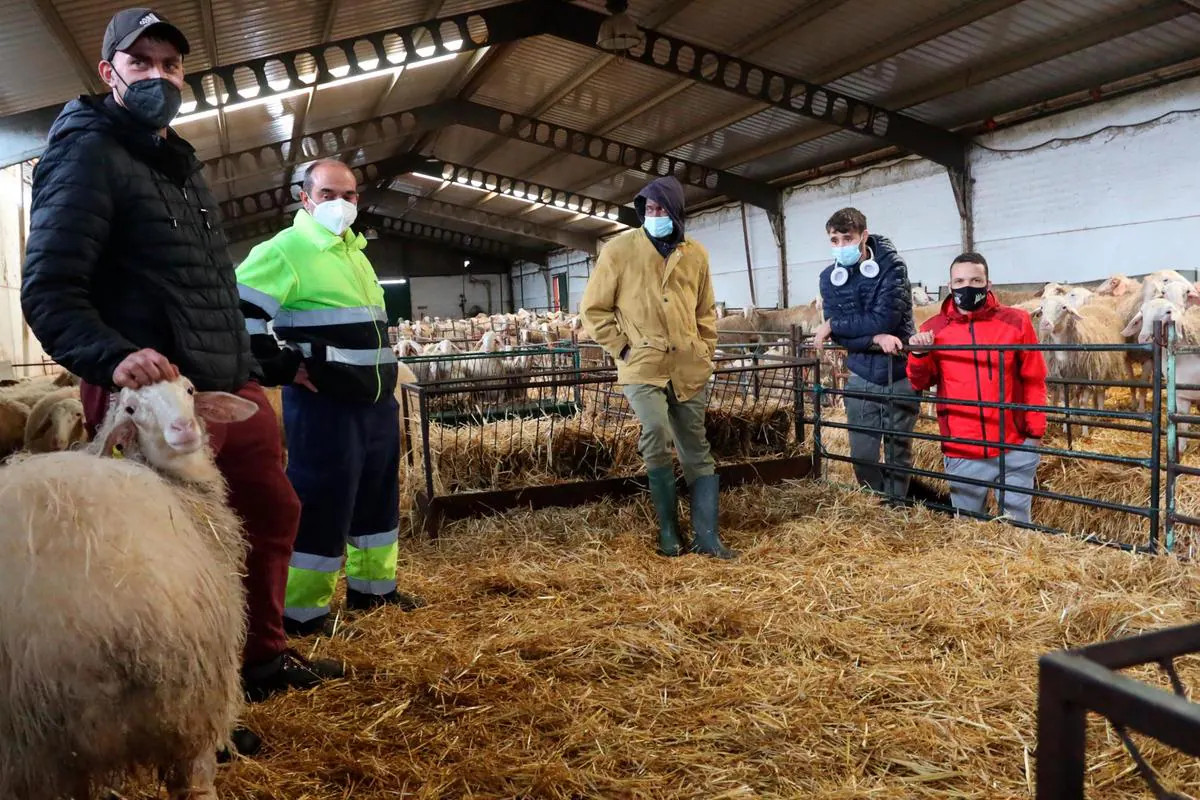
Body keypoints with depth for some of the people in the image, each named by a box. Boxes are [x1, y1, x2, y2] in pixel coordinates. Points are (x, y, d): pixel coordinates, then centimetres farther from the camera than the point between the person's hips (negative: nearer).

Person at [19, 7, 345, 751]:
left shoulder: (183, 163, 19)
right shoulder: (88, 153, -7)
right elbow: (50, 291, -16)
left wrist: (252, 367, 22)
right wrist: (112, 356, -34)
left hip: (230, 388, 9)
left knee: (273, 511, 18)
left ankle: (264, 655, 36)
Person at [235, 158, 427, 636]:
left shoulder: (355, 252, 17)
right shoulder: (286, 250, -12)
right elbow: (238, 311, -20)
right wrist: (284, 367, -18)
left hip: (376, 403, 9)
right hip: (323, 406, -9)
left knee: (378, 499, 17)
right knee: (321, 506, -3)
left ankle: (373, 587, 32)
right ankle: (300, 611, 9)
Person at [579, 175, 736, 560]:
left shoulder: (695, 254, 6)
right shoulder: (620, 249, -4)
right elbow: (594, 309, 0)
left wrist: (705, 353, 10)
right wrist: (623, 348, -6)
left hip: (689, 370, 4)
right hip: (643, 368, -4)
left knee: (697, 450, 8)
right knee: (658, 442, -17)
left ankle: (707, 535, 16)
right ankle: (669, 531, 2)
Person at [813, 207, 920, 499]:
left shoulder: (891, 266, -11)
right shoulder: (830, 278, -1)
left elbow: (885, 319, -22)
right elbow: (840, 336, -8)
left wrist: (832, 325, -14)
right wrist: (875, 339, -25)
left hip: (900, 376, -3)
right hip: (861, 379, 3)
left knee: (899, 454, 9)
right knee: (863, 456, 7)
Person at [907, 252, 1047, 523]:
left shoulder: (1016, 321, -2)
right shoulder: (934, 328, 0)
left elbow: (1034, 380, 3)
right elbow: (920, 384, 5)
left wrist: (1035, 429, -2)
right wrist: (918, 356, -14)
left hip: (1015, 448, -1)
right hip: (962, 451, 1)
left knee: (1017, 523, 13)